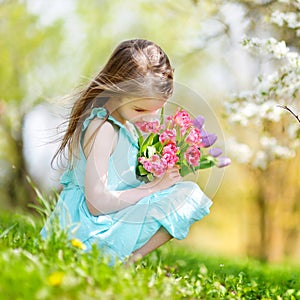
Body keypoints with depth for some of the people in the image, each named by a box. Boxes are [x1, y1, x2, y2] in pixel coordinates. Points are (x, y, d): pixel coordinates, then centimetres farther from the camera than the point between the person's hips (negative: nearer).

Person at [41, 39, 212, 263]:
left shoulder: (120, 118, 6)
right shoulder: (102, 130, -24)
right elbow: (97, 203, -26)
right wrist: (154, 186, -18)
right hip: (94, 228, -10)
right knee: (189, 194, -13)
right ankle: (129, 261, -14)